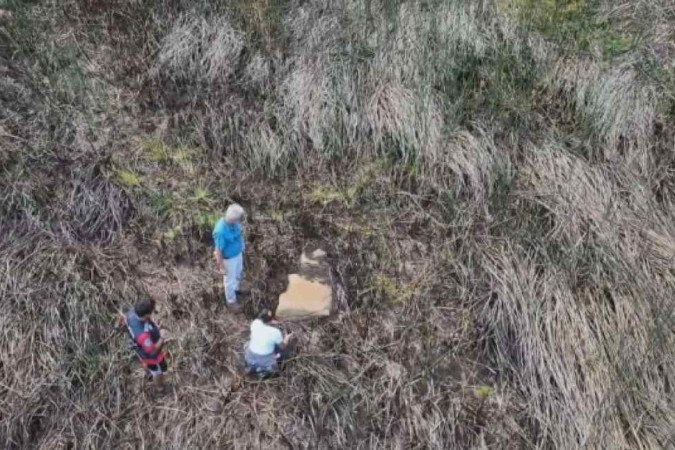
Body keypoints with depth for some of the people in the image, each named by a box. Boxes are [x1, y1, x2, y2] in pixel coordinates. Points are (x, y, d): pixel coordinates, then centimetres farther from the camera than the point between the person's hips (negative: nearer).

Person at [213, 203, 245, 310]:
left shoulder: (233, 221, -19)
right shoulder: (220, 231, -42)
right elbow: (218, 251, -28)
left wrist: (242, 246, 19)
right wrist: (221, 267, -17)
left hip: (238, 252, 7)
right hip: (228, 258, -7)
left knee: (238, 272, 32)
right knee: (230, 279, 18)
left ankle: (235, 289, 62)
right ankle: (231, 300, 45)